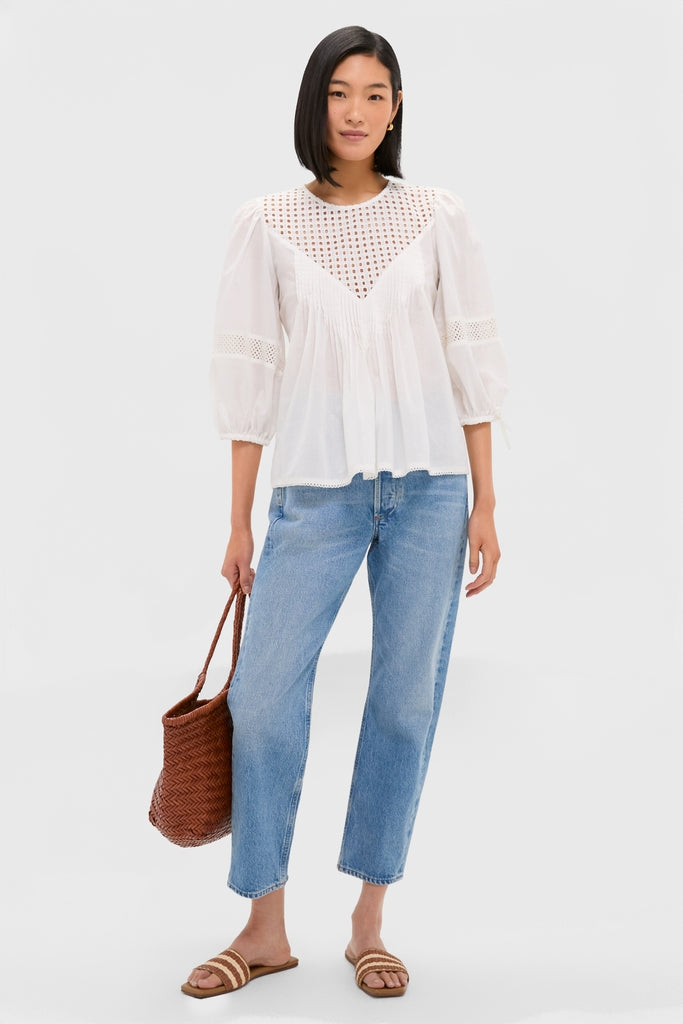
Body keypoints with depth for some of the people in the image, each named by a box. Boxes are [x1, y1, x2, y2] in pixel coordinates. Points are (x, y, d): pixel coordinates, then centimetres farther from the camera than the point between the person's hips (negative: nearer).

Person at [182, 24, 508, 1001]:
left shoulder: (439, 217, 5)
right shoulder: (267, 224, 3)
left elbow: (471, 360, 5)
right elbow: (249, 372, 3)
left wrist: (485, 501, 1)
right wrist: (239, 522, 2)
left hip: (428, 485, 1)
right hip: (315, 485, 0)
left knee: (406, 699, 4)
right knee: (263, 697, -3)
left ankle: (369, 923, 20)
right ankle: (265, 928, 15)